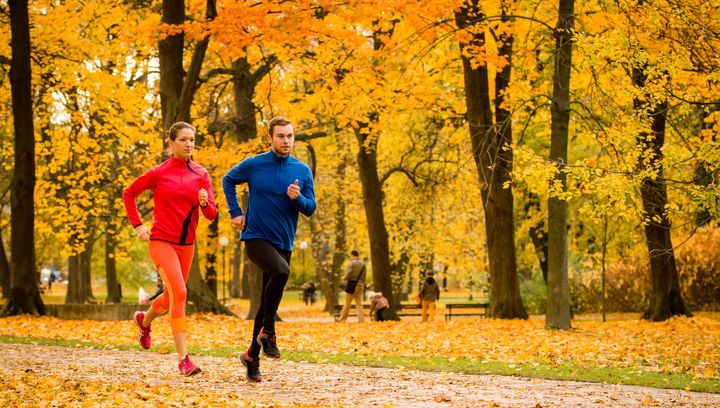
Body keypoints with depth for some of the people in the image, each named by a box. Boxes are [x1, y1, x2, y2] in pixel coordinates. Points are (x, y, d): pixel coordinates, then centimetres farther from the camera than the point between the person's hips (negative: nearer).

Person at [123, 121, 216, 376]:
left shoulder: (201, 174, 2)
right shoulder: (158, 173, -6)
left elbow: (212, 214, 0)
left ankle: (144, 320, 52)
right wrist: (137, 226, -1)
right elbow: (128, 194, 7)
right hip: (161, 241, -5)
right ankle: (183, 358, -22)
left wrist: (204, 203, -22)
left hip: (186, 245, 5)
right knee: (179, 292, -22)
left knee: (171, 297, 19)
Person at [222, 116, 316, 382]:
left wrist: (298, 198, -16)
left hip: (284, 243, 4)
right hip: (257, 238, -4)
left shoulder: (302, 171, 3)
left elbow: (310, 209, 5)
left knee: (267, 303, 8)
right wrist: (235, 212, 6)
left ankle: (252, 355, 22)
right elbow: (228, 180, 15)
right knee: (281, 271, -33)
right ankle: (267, 331, -17)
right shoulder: (253, 165, -3)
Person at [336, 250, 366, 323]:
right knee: (359, 303, 8)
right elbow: (364, 276, 10)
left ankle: (342, 318, 12)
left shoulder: (352, 263, -10)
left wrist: (344, 278, 4)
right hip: (360, 285, 5)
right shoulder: (363, 264, 8)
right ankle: (361, 319, 0)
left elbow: (348, 274, -15)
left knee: (347, 303, 4)